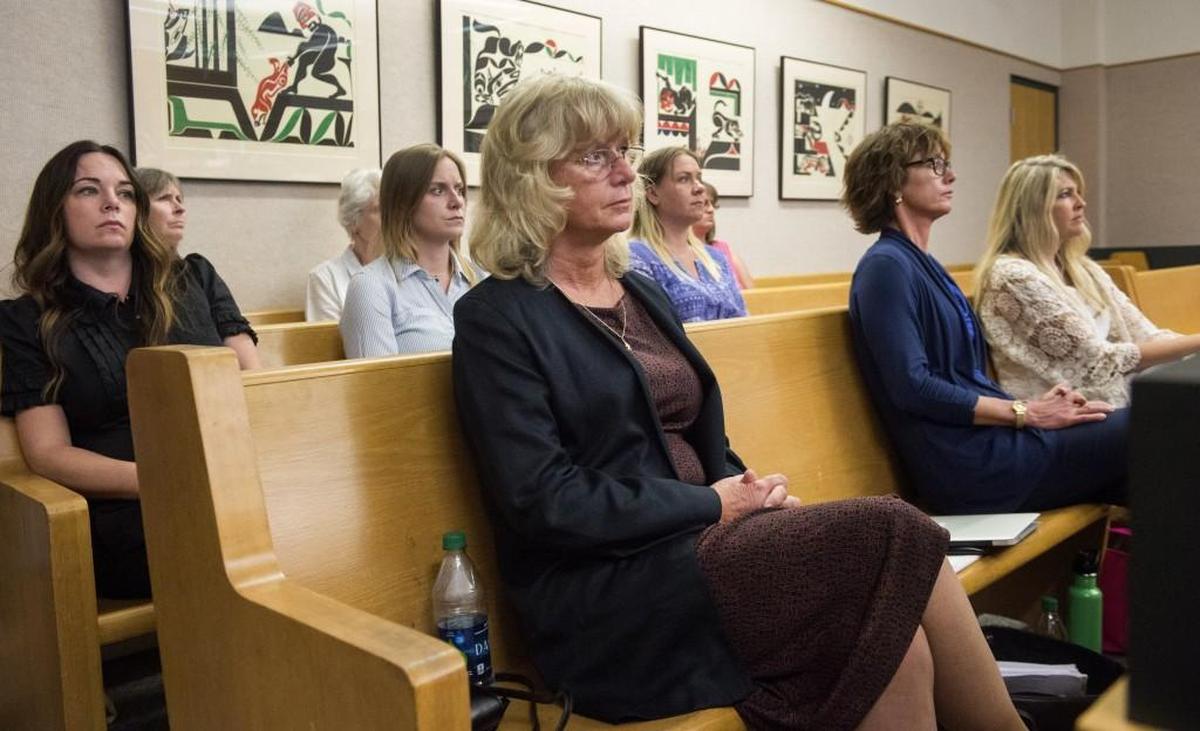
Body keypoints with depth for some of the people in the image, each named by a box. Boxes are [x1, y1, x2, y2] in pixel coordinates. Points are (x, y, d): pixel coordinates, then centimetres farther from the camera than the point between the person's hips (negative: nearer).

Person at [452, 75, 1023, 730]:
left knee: (897, 641, -20)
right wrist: (713, 506, -12)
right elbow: (543, 502, -14)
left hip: (697, 541, 7)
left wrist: (747, 493, -2)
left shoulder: (642, 294, 18)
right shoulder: (497, 318, -6)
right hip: (606, 597, -7)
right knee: (891, 535, -21)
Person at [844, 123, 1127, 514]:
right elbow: (913, 387, -21)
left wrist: (1031, 403, 2)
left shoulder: (923, 264, 17)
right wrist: (1027, 413, -15)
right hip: (969, 464, -9)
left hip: (986, 438, 9)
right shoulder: (886, 266, -13)